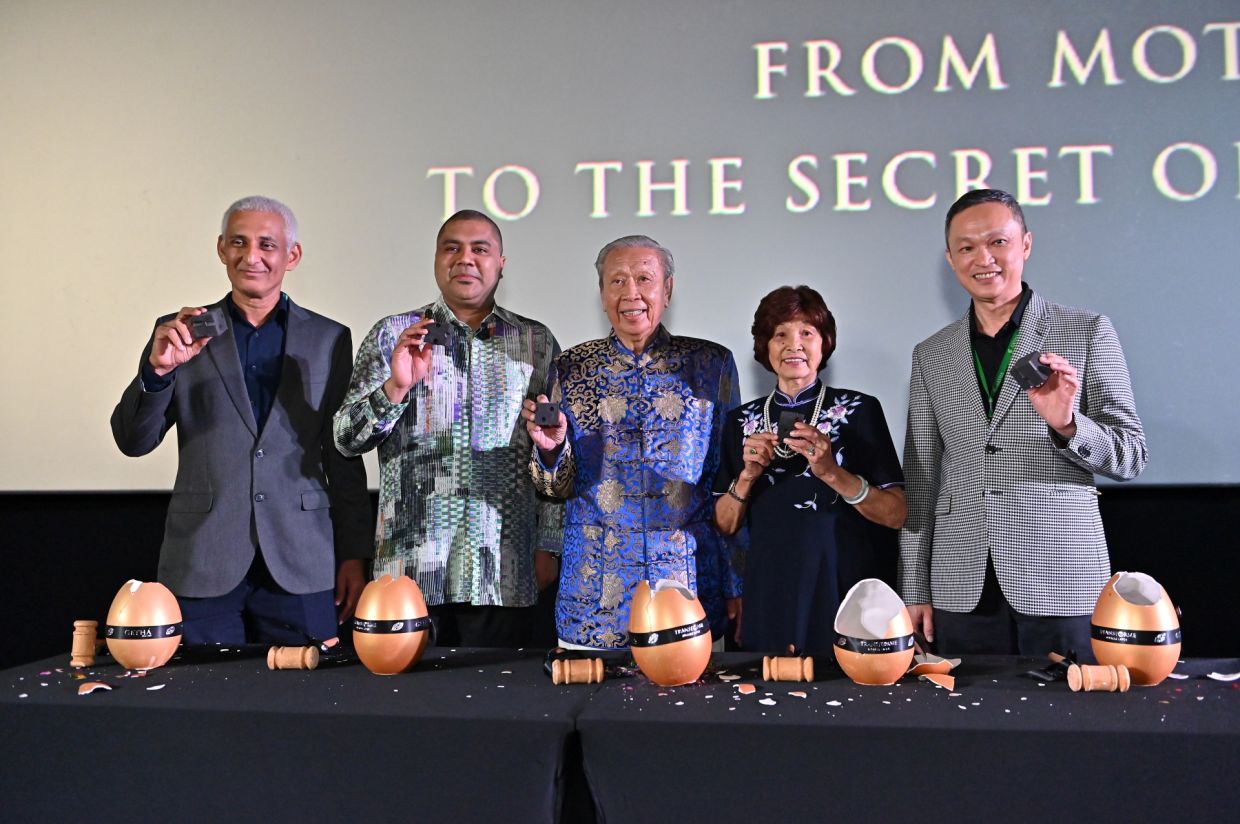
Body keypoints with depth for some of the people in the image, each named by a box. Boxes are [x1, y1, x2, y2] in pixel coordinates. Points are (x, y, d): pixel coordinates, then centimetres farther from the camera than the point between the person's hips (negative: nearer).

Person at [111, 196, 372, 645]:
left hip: (301, 567, 0)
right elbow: (133, 440, 0)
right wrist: (158, 368, -17)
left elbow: (344, 459, 8)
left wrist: (353, 555, 3)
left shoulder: (329, 339, 7)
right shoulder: (182, 333, 6)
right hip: (202, 567, 0)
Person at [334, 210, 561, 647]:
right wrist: (396, 386, -19)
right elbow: (347, 438, -1)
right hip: (411, 566, -1)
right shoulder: (393, 335, 6)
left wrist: (548, 546, 5)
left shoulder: (536, 342, 9)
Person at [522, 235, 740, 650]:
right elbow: (561, 486, 5)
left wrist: (737, 586, 2)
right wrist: (550, 449, -17)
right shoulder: (571, 369, 3)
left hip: (690, 581, 0)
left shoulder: (711, 364, 1)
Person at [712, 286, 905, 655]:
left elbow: (897, 514, -6)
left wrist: (833, 473, -20)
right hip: (769, 598, 2)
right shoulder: (741, 421, 8)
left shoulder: (859, 410, -1)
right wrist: (748, 475, -9)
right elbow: (724, 525, 9)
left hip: (842, 590, -2)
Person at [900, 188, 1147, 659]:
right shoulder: (931, 356, 12)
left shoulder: (1088, 333, 4)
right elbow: (920, 480, 12)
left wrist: (1067, 423, -18)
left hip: (1061, 584, -2)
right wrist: (915, 590, 7)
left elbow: (1131, 457, 2)